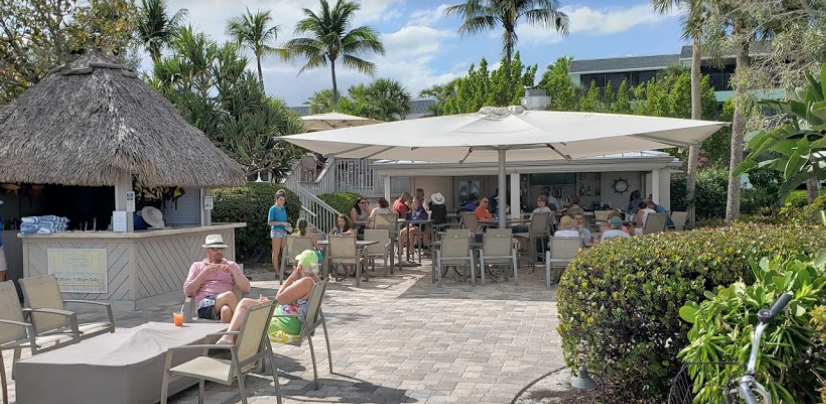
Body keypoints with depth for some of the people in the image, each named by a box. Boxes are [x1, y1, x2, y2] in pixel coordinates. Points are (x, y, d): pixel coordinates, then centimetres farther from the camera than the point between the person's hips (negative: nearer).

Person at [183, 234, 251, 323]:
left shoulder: (232, 266, 24)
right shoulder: (197, 266, 23)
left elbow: (246, 289, 12)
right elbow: (187, 291, 8)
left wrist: (232, 272, -1)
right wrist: (204, 273, -1)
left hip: (226, 303, 1)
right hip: (204, 306, -1)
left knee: (227, 310, -39)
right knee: (229, 295, -34)